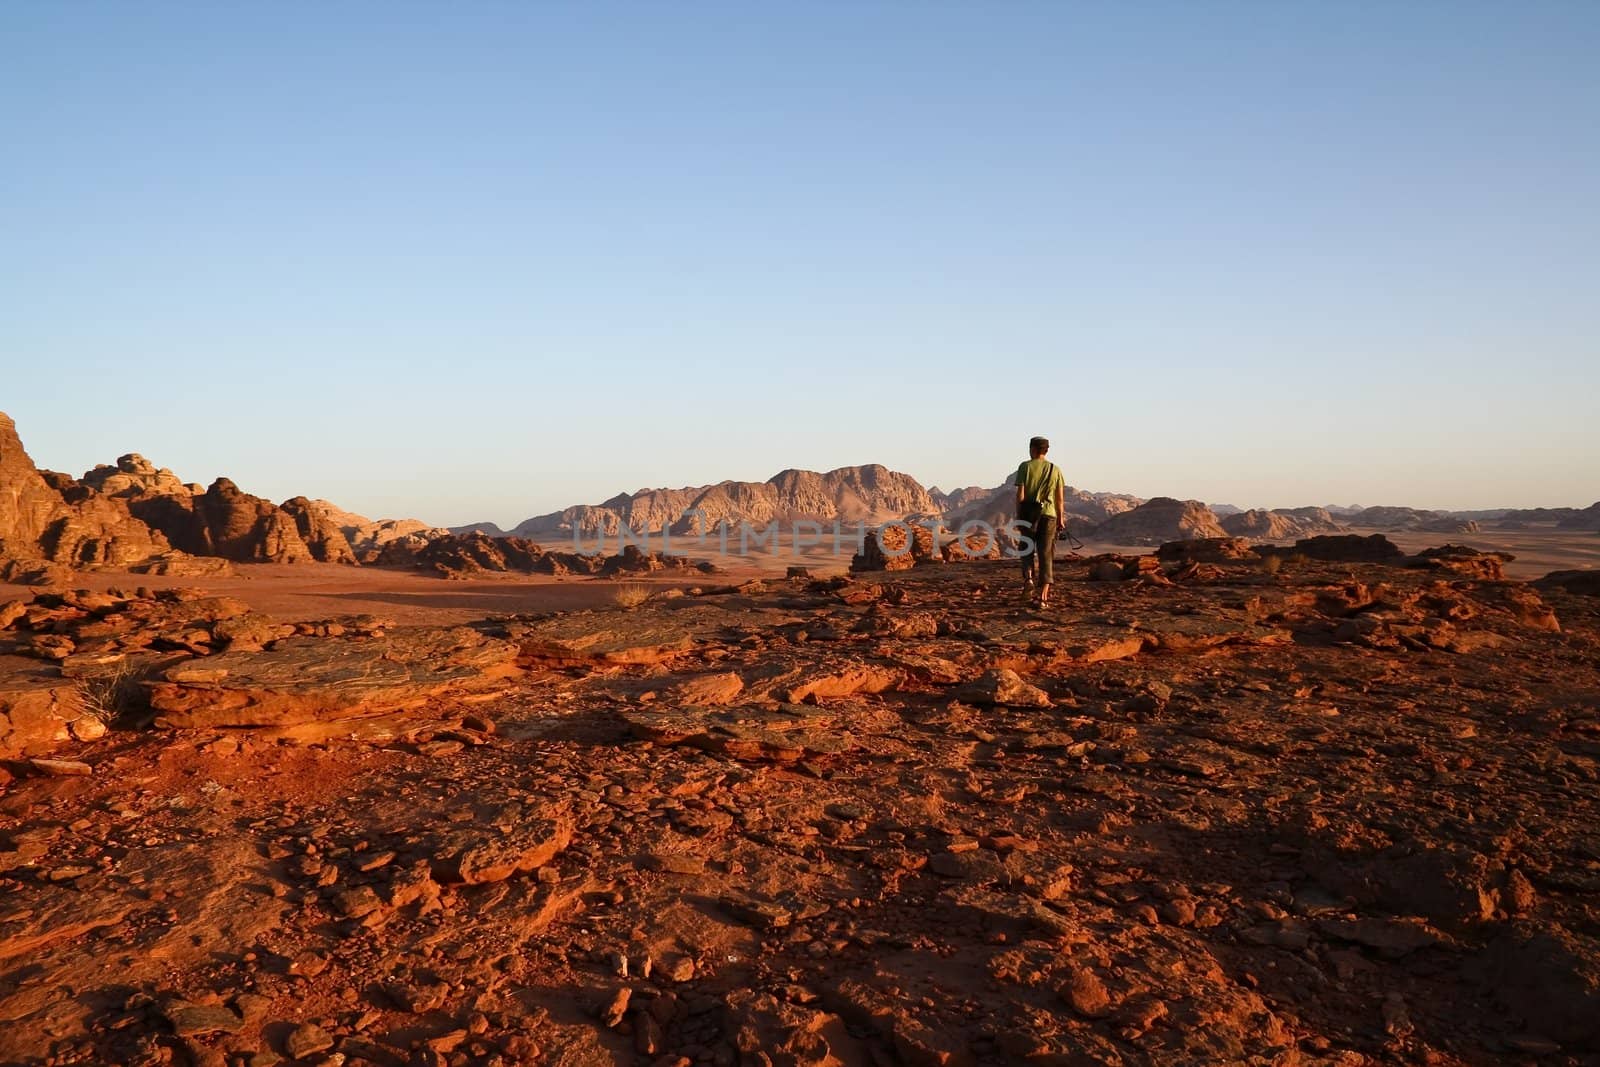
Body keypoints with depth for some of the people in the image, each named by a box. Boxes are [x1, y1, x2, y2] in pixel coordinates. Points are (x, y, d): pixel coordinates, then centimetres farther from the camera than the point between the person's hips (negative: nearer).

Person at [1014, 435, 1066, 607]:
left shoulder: (1025, 467, 0)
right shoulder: (1055, 469, 7)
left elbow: (1020, 494, -6)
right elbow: (1060, 498, 5)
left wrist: (1018, 516, 0)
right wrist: (1060, 519, 11)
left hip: (1028, 513, -1)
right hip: (1048, 514, 1)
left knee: (1028, 549, 17)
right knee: (1045, 553, 3)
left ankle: (1028, 577, -11)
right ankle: (1043, 596, -3)